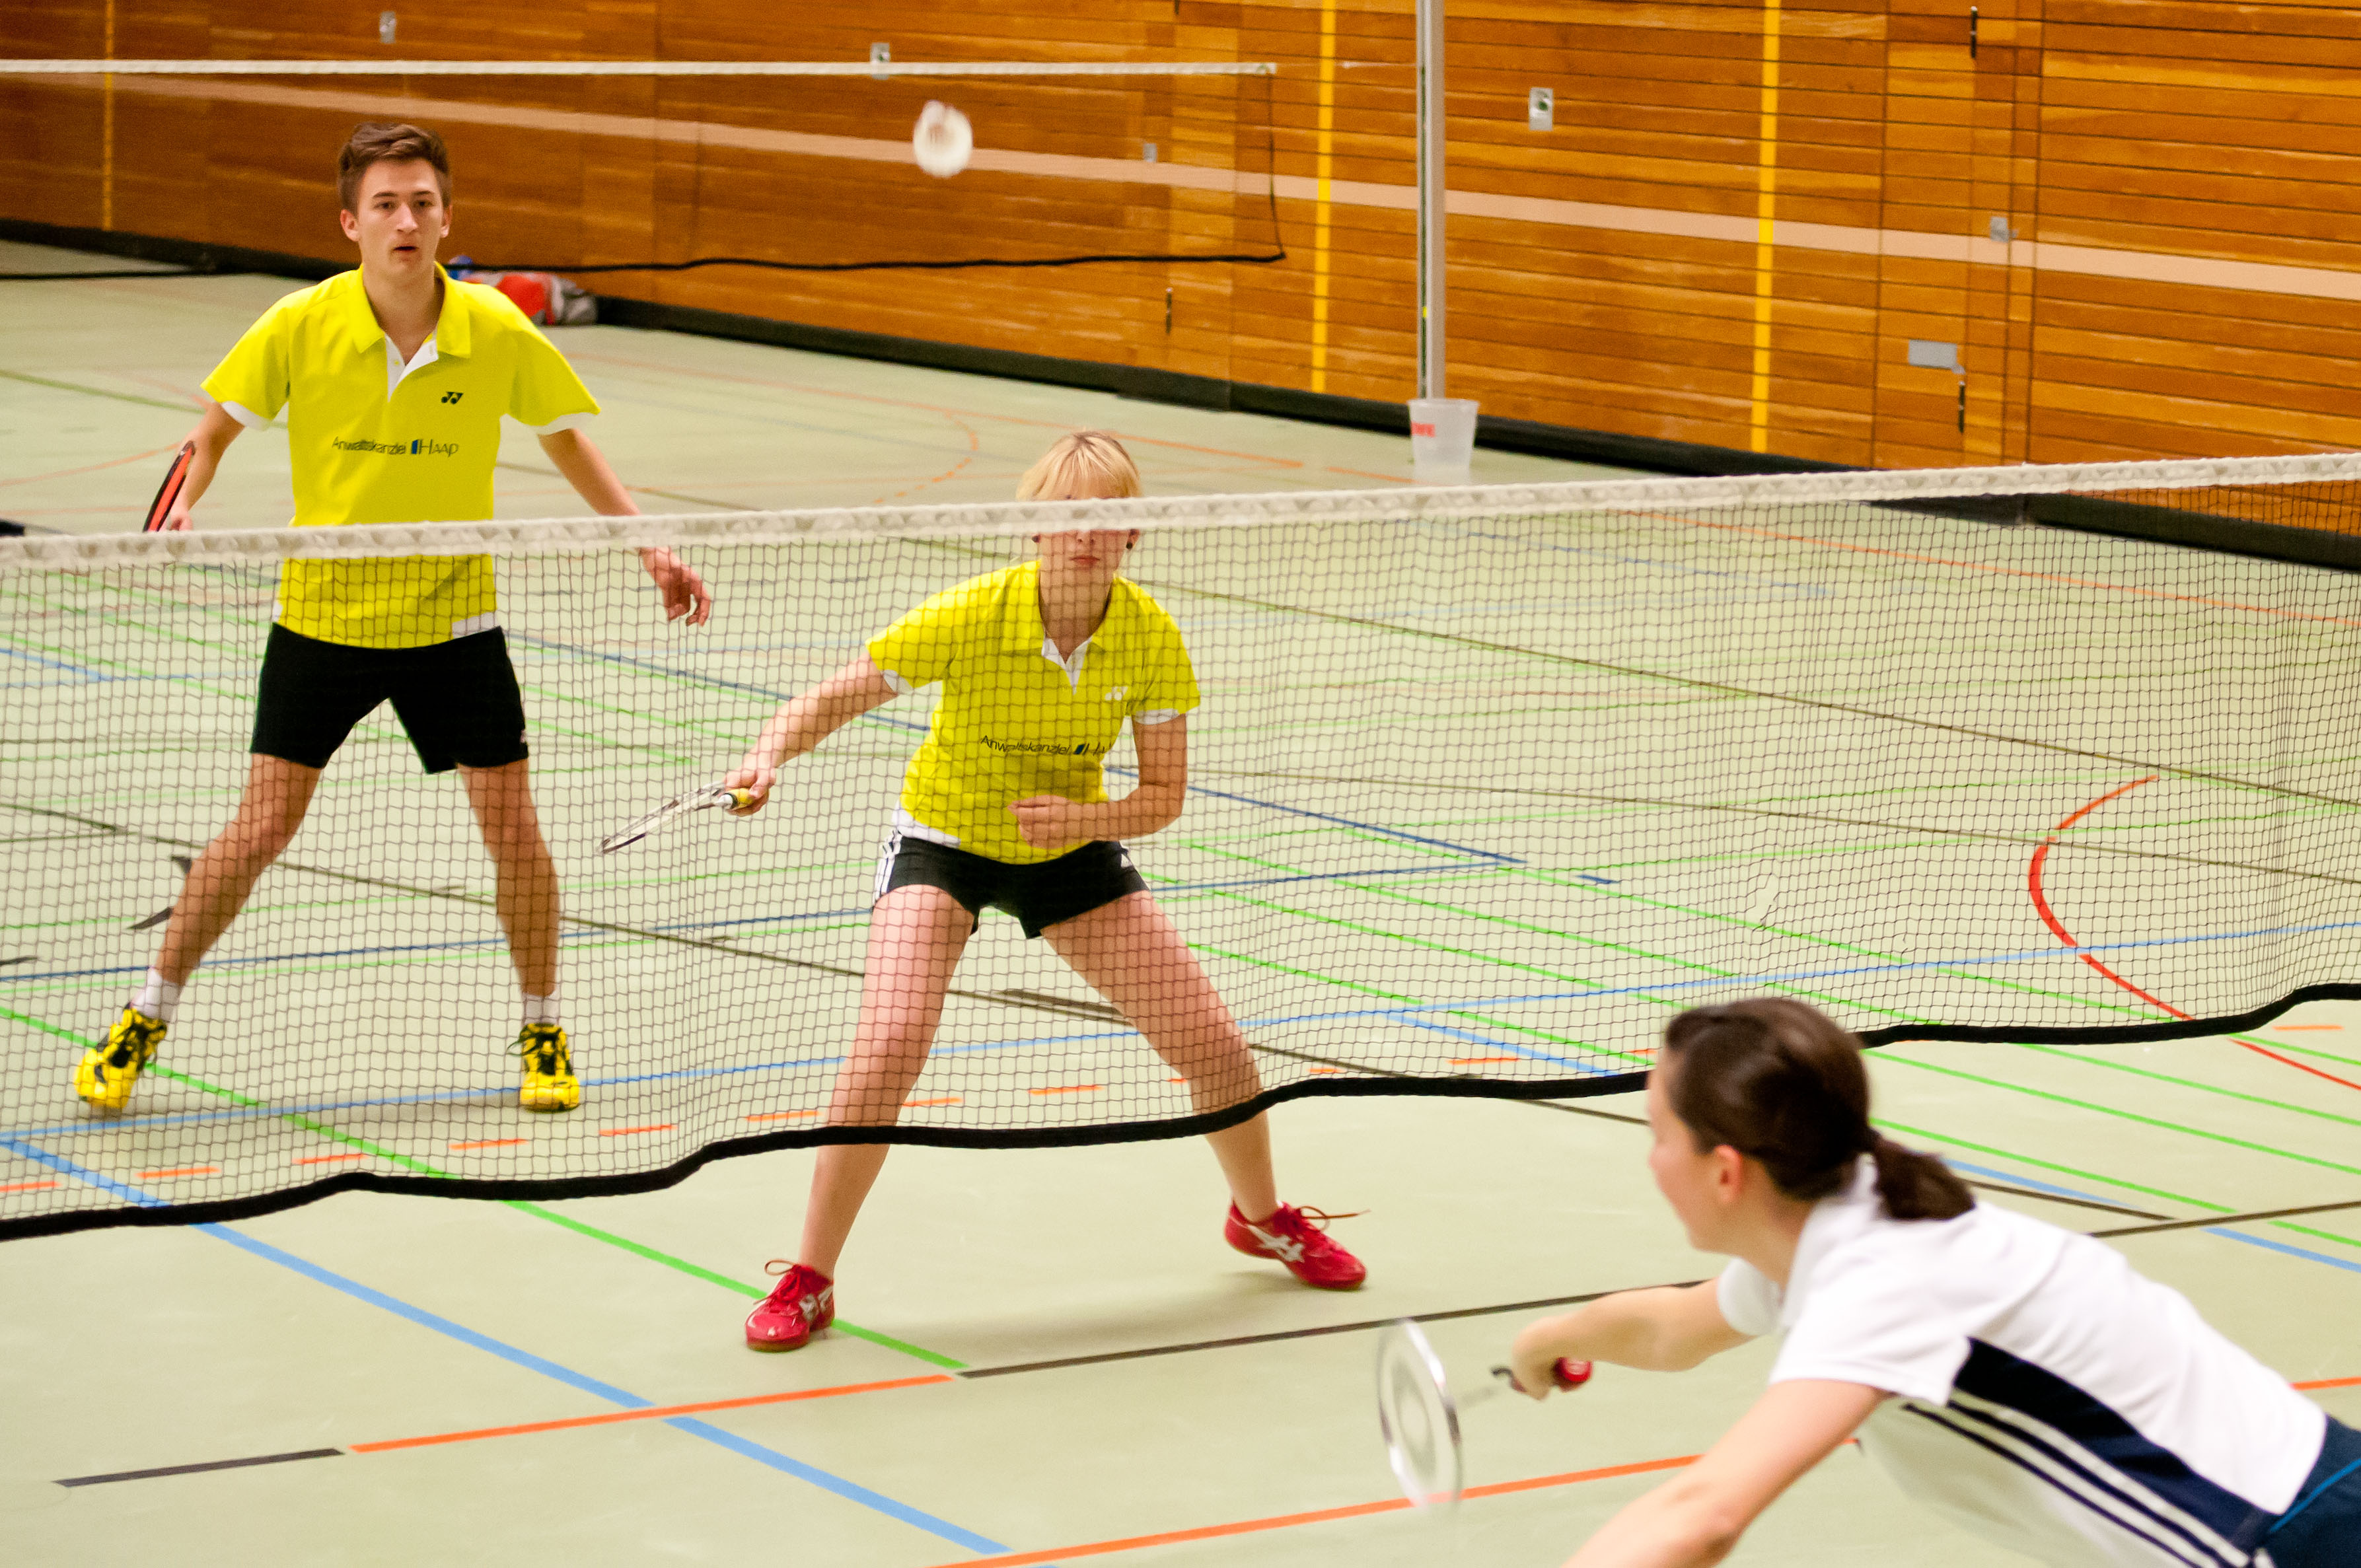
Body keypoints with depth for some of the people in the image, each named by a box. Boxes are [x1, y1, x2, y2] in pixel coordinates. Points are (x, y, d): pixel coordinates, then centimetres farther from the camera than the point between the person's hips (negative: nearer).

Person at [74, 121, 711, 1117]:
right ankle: (146, 1018, 16)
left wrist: (649, 547, -2)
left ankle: (542, 1032, 21)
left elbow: (565, 440, 4)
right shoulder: (301, 328, -14)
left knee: (513, 831, -1)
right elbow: (217, 426, 0)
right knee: (261, 828, -2)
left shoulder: (500, 335, -12)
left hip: (453, 620, 1)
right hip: (322, 615, -1)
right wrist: (183, 506, -17)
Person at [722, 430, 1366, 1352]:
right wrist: (768, 758, -41)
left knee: (1215, 1046, 1)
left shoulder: (1151, 638, -19)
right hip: (944, 842, -3)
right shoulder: (970, 618, -27)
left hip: (1072, 848, 3)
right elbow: (830, 702, -21)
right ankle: (807, 1280, -10)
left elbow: (1164, 793, -10)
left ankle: (1261, 1216, 34)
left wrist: (1089, 817, -30)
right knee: (889, 1045, -26)